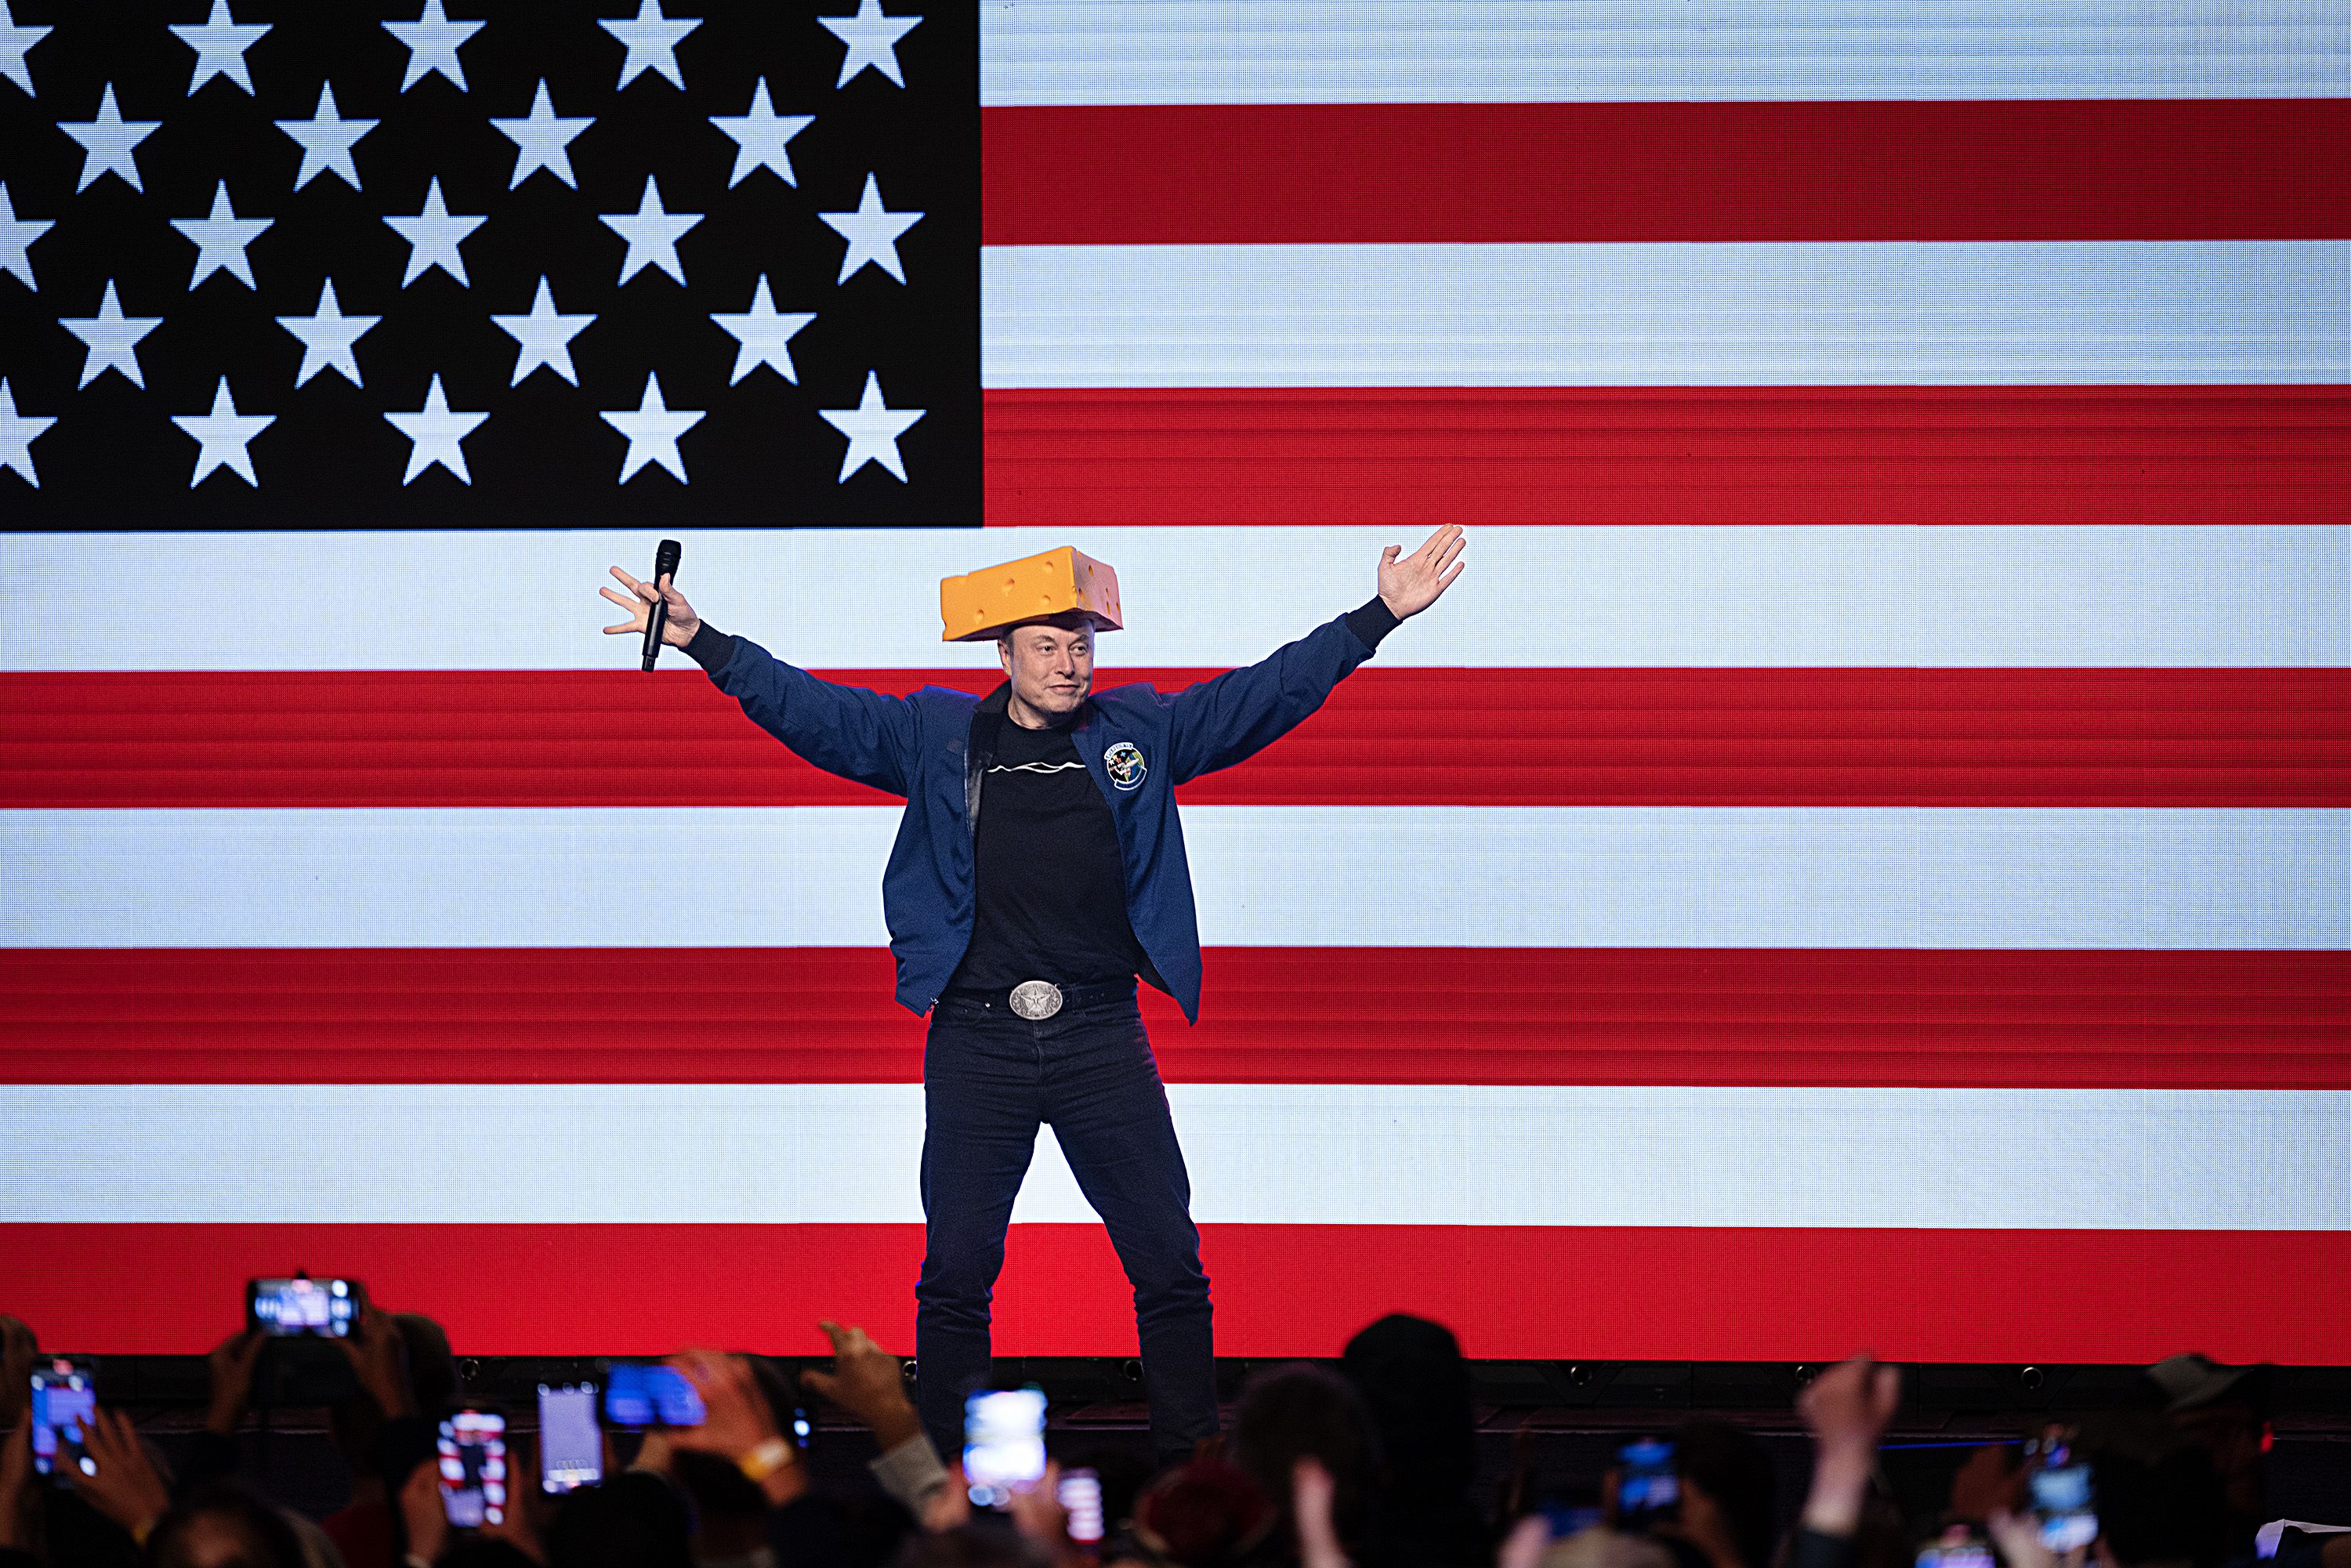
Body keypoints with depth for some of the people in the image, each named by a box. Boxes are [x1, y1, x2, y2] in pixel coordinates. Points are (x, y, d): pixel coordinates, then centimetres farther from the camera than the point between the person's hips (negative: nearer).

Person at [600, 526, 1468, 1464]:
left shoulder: (1140, 732, 8)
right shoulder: (936, 737, 5)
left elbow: (1270, 693, 8)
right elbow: (814, 712, 1)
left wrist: (1380, 616, 2)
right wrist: (706, 647, -10)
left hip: (1102, 1040, 1)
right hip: (977, 1041, -1)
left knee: (1169, 1265, 1)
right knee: (956, 1272, 2)